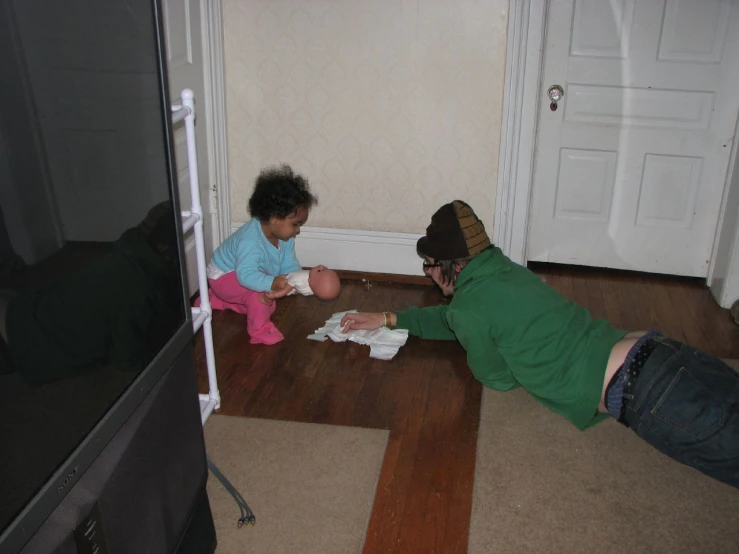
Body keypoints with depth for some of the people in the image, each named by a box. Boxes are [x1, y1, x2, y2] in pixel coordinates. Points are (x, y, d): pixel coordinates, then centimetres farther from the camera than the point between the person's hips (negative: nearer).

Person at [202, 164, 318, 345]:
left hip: (240, 276, 9)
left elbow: (289, 265, -10)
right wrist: (272, 283, -63)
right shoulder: (251, 240, -41)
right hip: (223, 276, -9)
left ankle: (216, 299, 37)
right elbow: (246, 275, -50)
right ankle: (260, 330, -11)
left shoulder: (285, 238, -14)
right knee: (258, 292, -34)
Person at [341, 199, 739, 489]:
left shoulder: (468, 308, -10)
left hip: (642, 393, -9)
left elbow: (499, 378, 7)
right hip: (653, 348, 9)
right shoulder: (505, 270, 16)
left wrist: (477, 348, 26)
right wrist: (389, 319, 36)